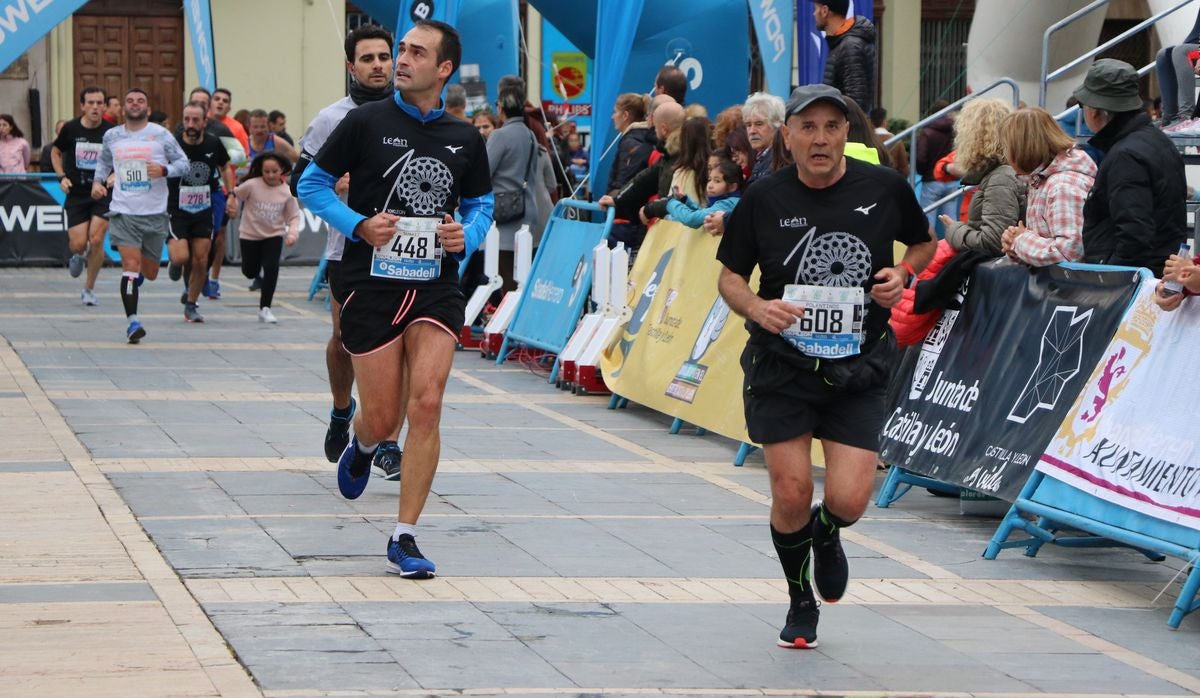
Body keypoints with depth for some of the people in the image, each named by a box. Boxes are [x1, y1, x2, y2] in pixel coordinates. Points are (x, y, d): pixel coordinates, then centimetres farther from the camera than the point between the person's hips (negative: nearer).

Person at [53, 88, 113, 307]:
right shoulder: (70, 129, -3)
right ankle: (78, 257, 34)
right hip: (76, 194, 1)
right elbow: (55, 151, 14)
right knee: (78, 244, -7)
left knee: (96, 240, -12)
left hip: (103, 193, -1)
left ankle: (89, 289, 6)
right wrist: (62, 177, 1)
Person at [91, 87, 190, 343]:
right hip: (123, 212, 0)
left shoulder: (160, 135, -1)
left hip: (155, 213, 0)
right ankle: (132, 321, -11)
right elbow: (103, 162, 24)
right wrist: (98, 181, 6)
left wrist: (164, 170, -17)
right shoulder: (111, 136, 6)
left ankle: (137, 274, 49)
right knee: (131, 265, -15)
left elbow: (183, 163, 1)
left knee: (149, 272, 11)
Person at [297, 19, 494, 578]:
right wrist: (359, 225, -13)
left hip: (436, 286, 2)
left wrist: (467, 236, -4)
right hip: (371, 285, -2)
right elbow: (312, 184, 2)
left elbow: (481, 204, 19)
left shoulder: (466, 139, 6)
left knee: (426, 405, -13)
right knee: (382, 418, 2)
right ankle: (361, 446, 43)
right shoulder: (366, 122, -3)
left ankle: (404, 539, -5)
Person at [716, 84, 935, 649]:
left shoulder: (884, 189, -4)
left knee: (848, 500, -9)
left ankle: (827, 536, 30)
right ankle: (801, 602, 26)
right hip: (782, 366, 0)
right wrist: (756, 308, -16)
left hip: (859, 369, 0)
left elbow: (924, 241, 16)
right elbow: (729, 277, 4)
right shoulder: (764, 200, -6)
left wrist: (902, 275, -5)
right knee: (791, 496, -2)